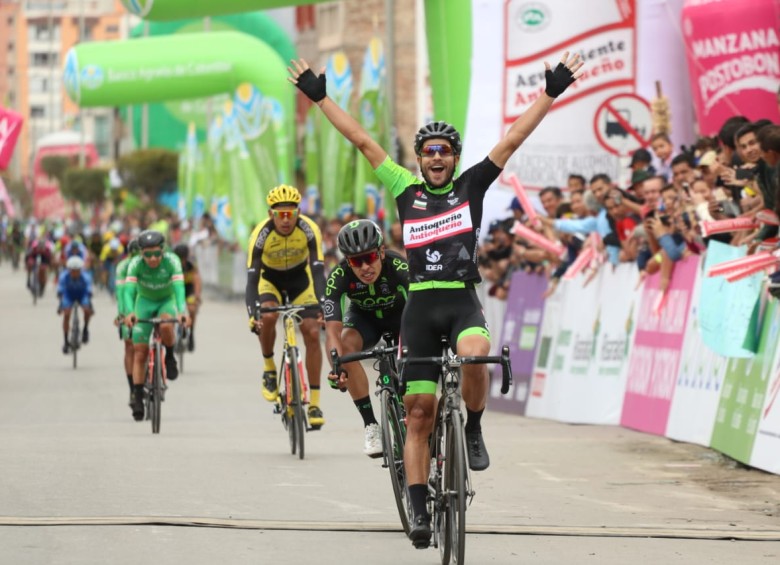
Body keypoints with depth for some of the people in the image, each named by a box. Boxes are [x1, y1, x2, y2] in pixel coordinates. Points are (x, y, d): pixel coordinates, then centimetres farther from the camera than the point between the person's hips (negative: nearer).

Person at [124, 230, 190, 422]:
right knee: (139, 352, -8)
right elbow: (129, 289, -36)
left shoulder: (171, 261, -28)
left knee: (166, 326, -36)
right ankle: (137, 397, -2)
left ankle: (170, 357, -7)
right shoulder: (136, 264, -26)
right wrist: (129, 312, -54)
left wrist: (182, 311, -55)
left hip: (167, 300, -1)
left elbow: (179, 286, -38)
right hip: (145, 301, 1)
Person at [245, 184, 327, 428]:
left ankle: (314, 403, -9)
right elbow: (252, 277, -34)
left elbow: (318, 271, -34)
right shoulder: (261, 234, -32)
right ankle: (269, 369, -7)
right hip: (270, 278, -1)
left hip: (299, 277, 1)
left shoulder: (309, 230, -30)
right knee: (268, 316, -32)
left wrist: (322, 305, -49)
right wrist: (251, 314, -48)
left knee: (312, 332, -14)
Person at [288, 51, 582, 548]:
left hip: (463, 301, -1)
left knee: (474, 354, -36)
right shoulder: (407, 190, 9)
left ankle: (474, 430, -9)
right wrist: (319, 97, 12)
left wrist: (552, 93, 0)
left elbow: (513, 139, 3)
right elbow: (363, 141, 10)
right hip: (420, 306, 1)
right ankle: (420, 512, 3)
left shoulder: (471, 187, 6)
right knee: (419, 412, -1)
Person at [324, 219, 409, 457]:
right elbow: (332, 330, -38)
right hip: (364, 316, 1)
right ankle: (371, 425, -23)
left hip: (400, 313, -1)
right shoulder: (339, 277, -32)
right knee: (346, 345, -31)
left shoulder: (399, 268, -36)